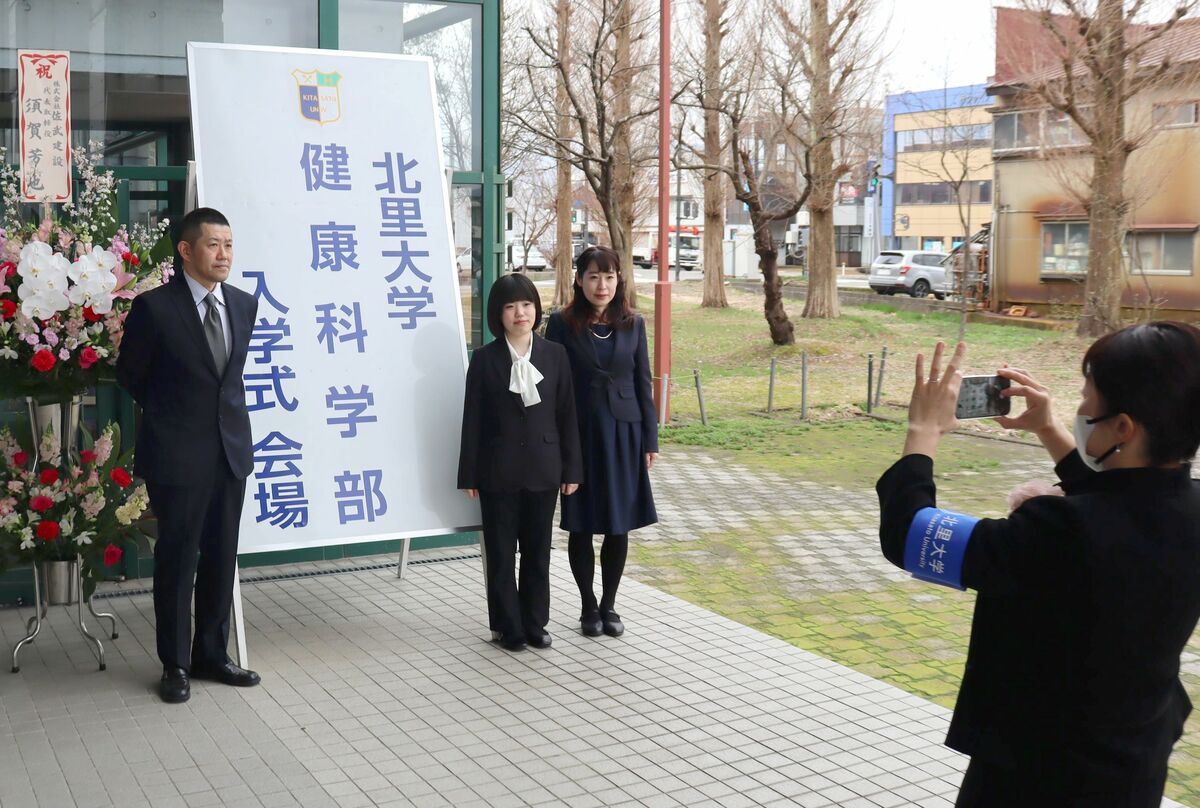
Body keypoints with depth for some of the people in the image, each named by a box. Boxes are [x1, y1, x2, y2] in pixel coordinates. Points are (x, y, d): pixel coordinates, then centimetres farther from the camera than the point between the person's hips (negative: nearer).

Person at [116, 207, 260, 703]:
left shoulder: (244, 305, 5)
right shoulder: (154, 307, -11)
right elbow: (129, 374, 3)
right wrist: (169, 412, 11)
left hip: (232, 449, 5)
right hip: (177, 453, -5)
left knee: (221, 557, 12)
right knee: (177, 559, 5)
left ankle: (211, 655, 25)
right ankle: (175, 664, 17)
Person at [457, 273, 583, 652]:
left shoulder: (555, 355, 1)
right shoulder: (485, 359, -4)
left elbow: (567, 414, 3)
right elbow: (473, 420, -3)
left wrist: (571, 469, 1)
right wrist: (469, 475, -4)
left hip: (543, 469, 2)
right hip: (499, 471, -2)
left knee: (538, 551, 11)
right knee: (500, 553, 6)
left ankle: (535, 623, 24)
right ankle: (508, 628, 18)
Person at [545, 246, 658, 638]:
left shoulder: (633, 324, 4)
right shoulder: (562, 324, -4)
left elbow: (642, 382, 7)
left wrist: (650, 439, 4)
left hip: (623, 433, 2)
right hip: (580, 433, -2)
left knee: (619, 525, 7)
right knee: (582, 525, 6)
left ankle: (609, 605, 22)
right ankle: (589, 606, 21)